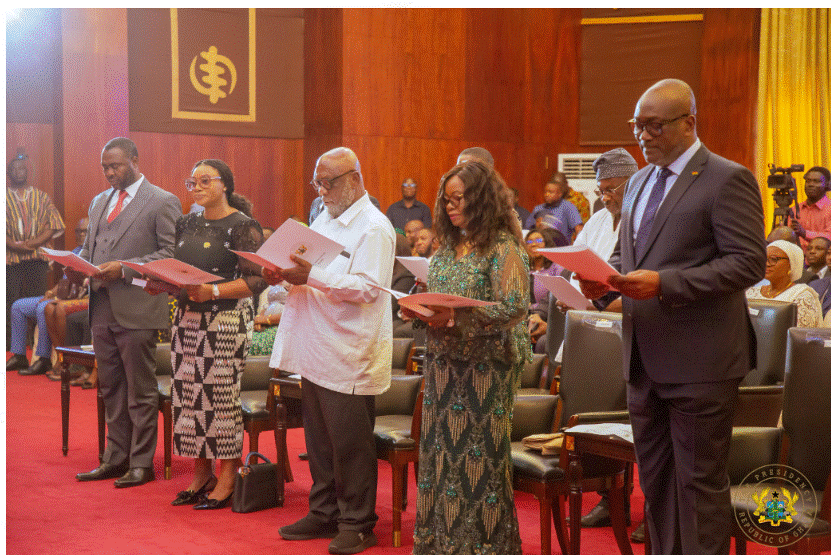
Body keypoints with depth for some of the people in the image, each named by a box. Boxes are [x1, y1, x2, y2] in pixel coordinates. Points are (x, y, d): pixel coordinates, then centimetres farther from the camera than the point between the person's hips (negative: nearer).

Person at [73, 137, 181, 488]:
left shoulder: (162, 202, -5)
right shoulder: (99, 202, 18)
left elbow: (171, 254, -11)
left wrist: (124, 269, -19)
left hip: (136, 311, -7)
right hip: (102, 309, 7)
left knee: (140, 391, 0)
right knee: (111, 390, 13)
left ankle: (142, 463, 8)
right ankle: (115, 458, 22)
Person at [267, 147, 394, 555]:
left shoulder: (374, 227, -9)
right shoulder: (324, 219, 17)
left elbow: (367, 288, -19)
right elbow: (307, 270, 23)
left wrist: (311, 276, -24)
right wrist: (284, 274, 1)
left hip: (350, 356, -8)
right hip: (317, 351, 8)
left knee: (350, 443, -1)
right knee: (319, 439, 13)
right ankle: (324, 514, 25)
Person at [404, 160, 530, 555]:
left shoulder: (502, 246, -9)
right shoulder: (448, 245, 13)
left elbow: (514, 308, -18)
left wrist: (455, 317, -25)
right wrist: (421, 312, -1)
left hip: (485, 365, -7)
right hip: (444, 362, 7)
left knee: (480, 457, -1)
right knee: (441, 451, 9)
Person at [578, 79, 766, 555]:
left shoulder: (728, 180, -9)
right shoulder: (640, 181, 16)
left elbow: (748, 263, -16)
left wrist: (664, 282, -24)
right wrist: (604, 280, 0)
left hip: (698, 363, -8)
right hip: (646, 358, 8)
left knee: (700, 482, 0)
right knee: (655, 479, 15)